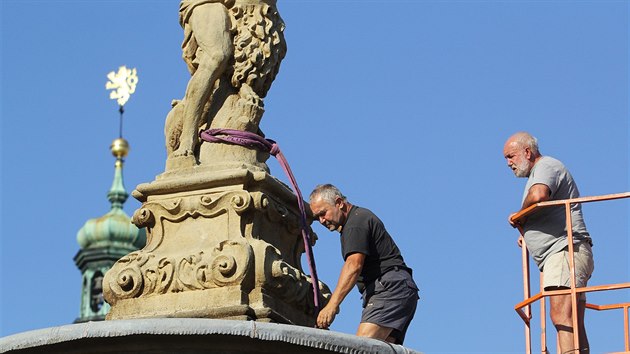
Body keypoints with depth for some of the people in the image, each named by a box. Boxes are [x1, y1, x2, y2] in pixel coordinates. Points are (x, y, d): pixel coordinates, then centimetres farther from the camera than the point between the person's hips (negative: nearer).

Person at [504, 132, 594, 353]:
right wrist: (528, 235, 25)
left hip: (566, 252, -11)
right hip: (556, 257, 11)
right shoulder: (536, 175, 29)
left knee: (561, 316, -25)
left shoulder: (546, 166, -3)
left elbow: (538, 195, -26)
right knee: (574, 326, 3)